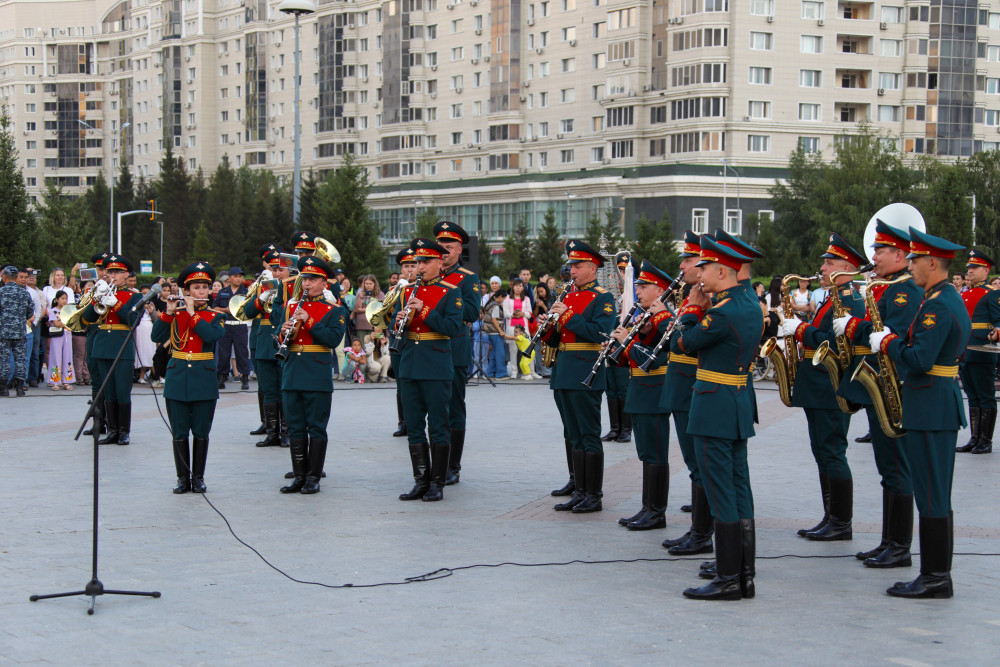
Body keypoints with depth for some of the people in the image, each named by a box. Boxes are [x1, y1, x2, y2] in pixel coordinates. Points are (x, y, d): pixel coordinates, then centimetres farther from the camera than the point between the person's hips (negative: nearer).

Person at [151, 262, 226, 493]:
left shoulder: (216, 317, 4)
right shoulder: (175, 314, 8)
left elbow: (212, 335, -17)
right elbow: (157, 337, -4)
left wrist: (192, 313, -15)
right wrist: (168, 312, -13)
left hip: (204, 380, -1)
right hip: (177, 378, 1)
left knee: (201, 432, 3)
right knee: (179, 432, 3)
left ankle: (198, 477, 13)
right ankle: (183, 478, 11)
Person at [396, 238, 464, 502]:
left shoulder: (450, 293, -2)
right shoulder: (409, 291, 14)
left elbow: (454, 328, -14)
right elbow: (396, 331, 17)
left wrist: (424, 311, -20)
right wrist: (400, 321, -6)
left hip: (436, 368, -6)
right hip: (410, 367, 6)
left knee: (437, 428, -1)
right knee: (414, 427, 7)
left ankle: (437, 484, 5)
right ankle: (421, 482, 13)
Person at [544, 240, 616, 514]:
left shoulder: (602, 298, -6)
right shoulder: (568, 296, 17)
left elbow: (600, 333, -20)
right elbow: (555, 340, 19)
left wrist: (567, 316, -20)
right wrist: (549, 329, -3)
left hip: (585, 376, -8)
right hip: (564, 375, 8)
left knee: (588, 437, -5)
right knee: (572, 436, 10)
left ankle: (594, 496, -1)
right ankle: (579, 491, 16)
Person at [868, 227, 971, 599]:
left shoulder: (938, 306, -17)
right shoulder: (952, 299, 15)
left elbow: (920, 361, -25)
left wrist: (887, 343, -9)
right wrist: (898, 340, 10)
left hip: (930, 409, -10)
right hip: (944, 403, 10)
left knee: (931, 497, -6)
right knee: (936, 497, 12)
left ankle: (935, 578, -2)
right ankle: (938, 575, 17)